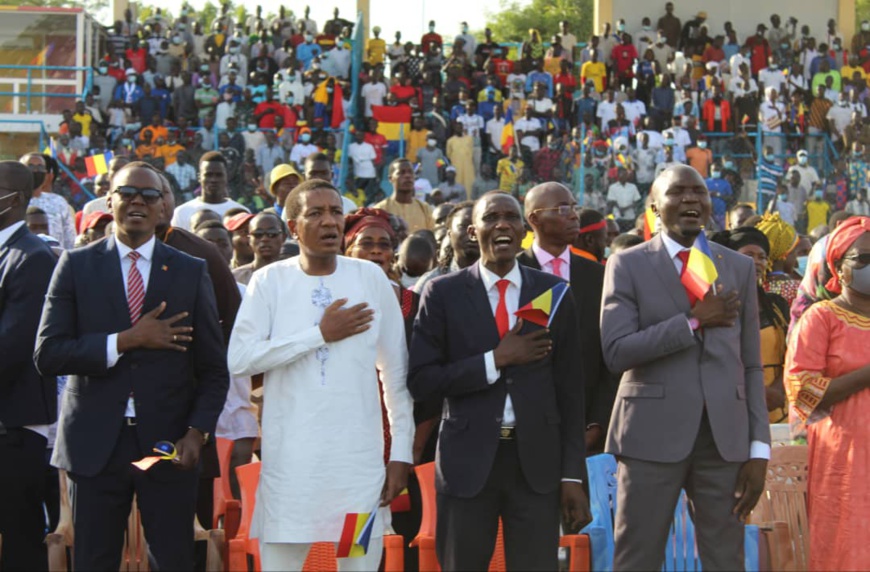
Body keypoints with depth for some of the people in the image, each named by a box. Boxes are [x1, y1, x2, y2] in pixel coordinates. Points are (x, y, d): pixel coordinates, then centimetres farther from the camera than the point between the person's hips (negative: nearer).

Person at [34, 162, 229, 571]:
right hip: (95, 443, 0)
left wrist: (197, 432, -8)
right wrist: (126, 341, -13)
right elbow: (47, 354, -4)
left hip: (168, 444, 0)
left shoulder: (191, 272, 7)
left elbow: (213, 368, 7)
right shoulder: (76, 266, 5)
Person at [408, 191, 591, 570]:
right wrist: (496, 360, -14)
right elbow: (420, 381, -5)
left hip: (537, 461, 1)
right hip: (468, 460, -1)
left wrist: (573, 475, 2)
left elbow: (569, 389, 6)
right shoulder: (444, 293, 0)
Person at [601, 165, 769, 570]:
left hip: (725, 437, 3)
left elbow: (751, 365, 10)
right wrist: (692, 321, -15)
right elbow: (616, 353, -9)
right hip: (653, 434, -3)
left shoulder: (739, 268, 12)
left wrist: (759, 448, 3)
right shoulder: (627, 266, 2)